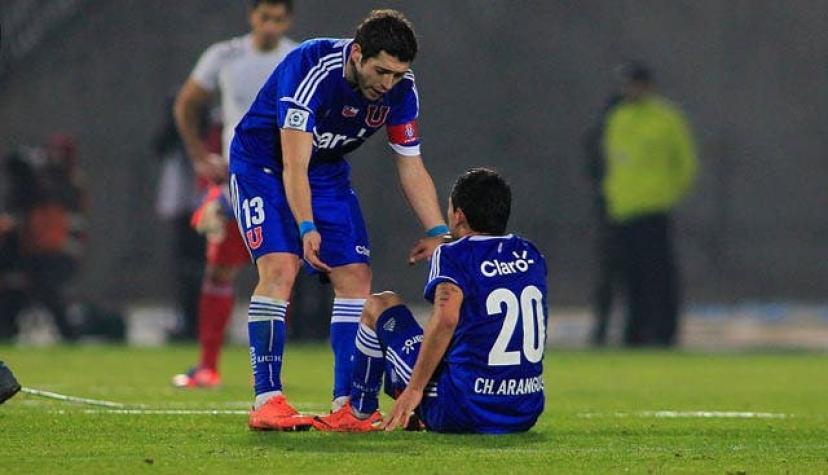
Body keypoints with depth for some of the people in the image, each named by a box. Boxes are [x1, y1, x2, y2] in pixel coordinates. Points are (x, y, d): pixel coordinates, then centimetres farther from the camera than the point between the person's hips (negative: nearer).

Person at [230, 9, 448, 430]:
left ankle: (346, 404, -1)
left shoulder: (400, 90, -15)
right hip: (262, 165, -6)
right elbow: (294, 165, -34)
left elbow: (411, 167, -3)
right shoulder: (311, 69, -33)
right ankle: (266, 400, -23)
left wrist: (437, 232, -13)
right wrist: (307, 229, -44)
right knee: (279, 267, -23)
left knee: (356, 276, -5)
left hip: (328, 172, 6)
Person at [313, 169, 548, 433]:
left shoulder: (453, 255, -8)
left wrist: (415, 388, -21)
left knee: (380, 306, 15)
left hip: (464, 410, -6)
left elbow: (445, 319, -25)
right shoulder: (531, 255, 10)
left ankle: (359, 414, 25)